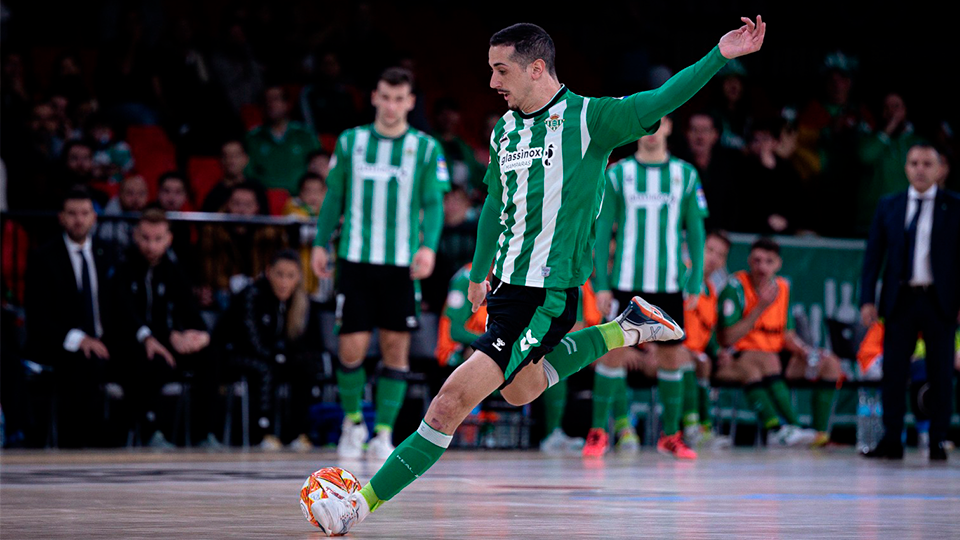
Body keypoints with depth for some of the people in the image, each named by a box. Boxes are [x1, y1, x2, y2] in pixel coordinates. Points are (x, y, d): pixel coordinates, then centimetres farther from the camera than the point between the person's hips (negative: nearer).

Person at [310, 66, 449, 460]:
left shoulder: (425, 148, 4)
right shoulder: (350, 141, 7)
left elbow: (433, 203, 1)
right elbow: (334, 196, 13)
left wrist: (428, 245, -14)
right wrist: (321, 243, 8)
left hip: (402, 262, 0)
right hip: (355, 259, 0)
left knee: (396, 347, -1)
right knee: (351, 347, -4)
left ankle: (384, 432, 9)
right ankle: (352, 420, 19)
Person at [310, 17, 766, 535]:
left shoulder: (588, 118, -11)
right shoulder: (504, 131, 10)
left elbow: (661, 100, -18)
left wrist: (720, 55, -30)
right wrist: (479, 274, 31)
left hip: (550, 292, -9)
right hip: (509, 283, 9)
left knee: (452, 401, -12)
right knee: (519, 389, 29)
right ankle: (626, 330, 35)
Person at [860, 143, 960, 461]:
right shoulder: (889, 206, 9)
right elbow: (873, 255, 8)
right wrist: (867, 300, 0)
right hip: (900, 300, 2)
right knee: (893, 372, -1)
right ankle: (892, 441, 4)